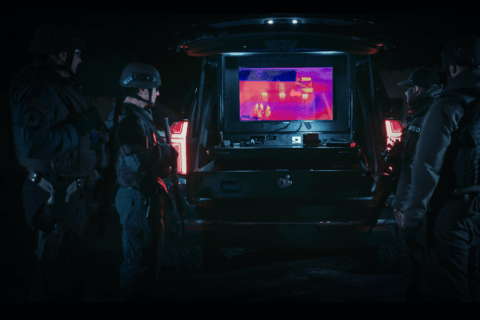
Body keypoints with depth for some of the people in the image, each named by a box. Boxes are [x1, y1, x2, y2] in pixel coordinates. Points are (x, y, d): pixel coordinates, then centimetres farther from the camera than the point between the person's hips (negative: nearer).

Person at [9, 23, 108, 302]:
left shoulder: (59, 85, 14)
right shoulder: (38, 89, -19)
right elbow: (32, 143, -30)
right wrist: (80, 127, -23)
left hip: (69, 191, 11)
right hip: (56, 195, -10)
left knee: (72, 265, 20)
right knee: (62, 271, -4)